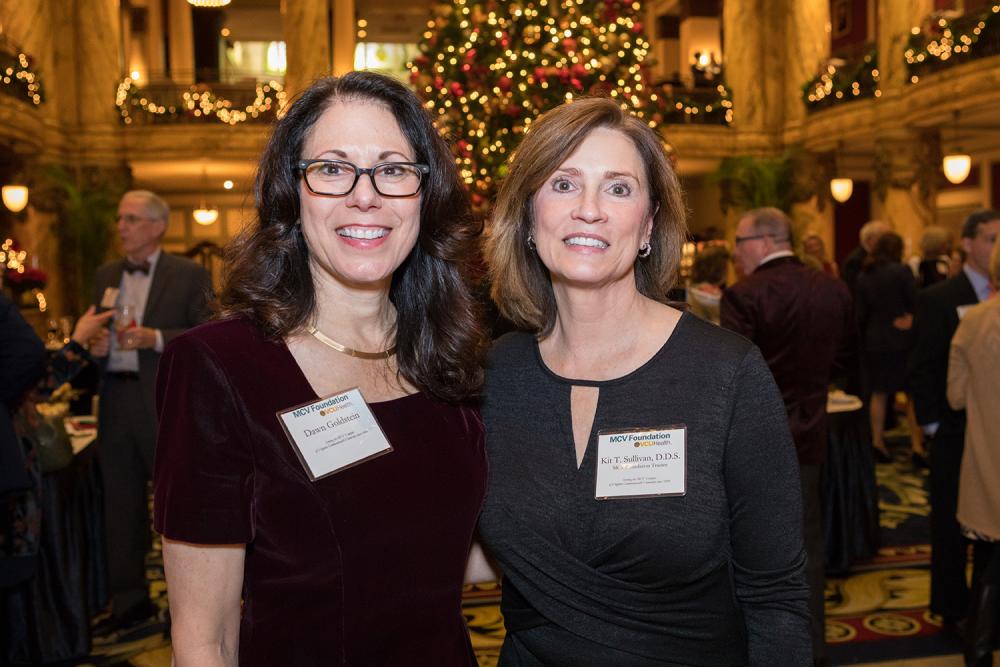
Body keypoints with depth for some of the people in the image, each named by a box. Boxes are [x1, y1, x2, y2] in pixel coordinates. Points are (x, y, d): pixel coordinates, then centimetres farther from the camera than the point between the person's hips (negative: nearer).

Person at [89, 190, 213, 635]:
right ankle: (129, 600, 27)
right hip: (115, 401, 6)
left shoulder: (189, 276, -3)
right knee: (120, 504, 13)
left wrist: (156, 338, -20)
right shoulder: (106, 275, 14)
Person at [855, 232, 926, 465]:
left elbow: (860, 313, 5)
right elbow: (915, 303, -12)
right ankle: (917, 446, 0)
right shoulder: (902, 271, -12)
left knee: (878, 393, 12)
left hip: (874, 341, 4)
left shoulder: (863, 276, 2)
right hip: (901, 340, -4)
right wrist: (909, 319, 4)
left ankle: (877, 443, 15)